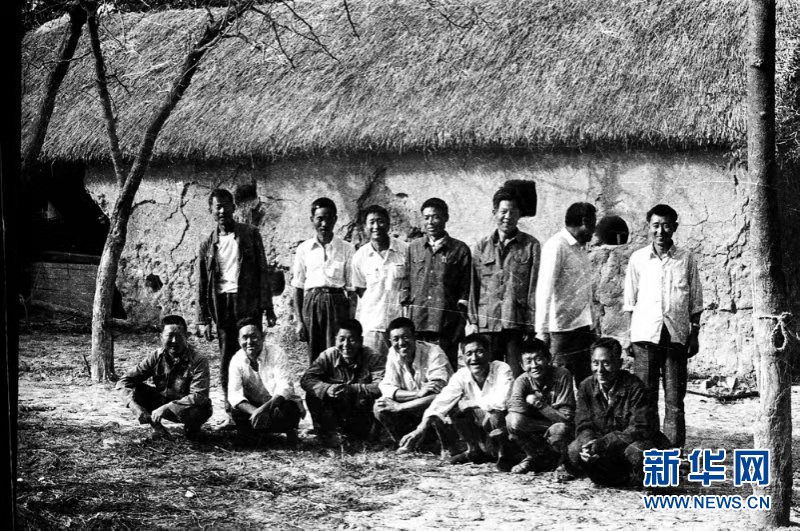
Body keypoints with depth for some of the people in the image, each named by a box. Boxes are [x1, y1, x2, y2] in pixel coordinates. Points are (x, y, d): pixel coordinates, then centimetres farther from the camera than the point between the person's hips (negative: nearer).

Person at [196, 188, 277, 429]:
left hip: (247, 302, -3)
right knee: (225, 362, 4)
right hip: (221, 305, 3)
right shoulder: (207, 245, 12)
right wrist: (202, 320, 7)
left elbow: (262, 271, 3)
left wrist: (268, 308, -3)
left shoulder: (250, 235, 6)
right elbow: (201, 285, 12)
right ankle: (231, 414, 11)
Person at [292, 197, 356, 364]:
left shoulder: (346, 249, 4)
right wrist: (299, 320, 4)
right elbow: (298, 287, 11)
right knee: (314, 357, 1)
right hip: (311, 302, 2)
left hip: (337, 302, -2)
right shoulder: (304, 249, 9)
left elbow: (351, 287, 2)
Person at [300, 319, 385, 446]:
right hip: (334, 414, -1)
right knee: (313, 395, -24)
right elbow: (306, 380, -19)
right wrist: (327, 388, -40)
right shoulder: (328, 356, -10)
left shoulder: (372, 358, -15)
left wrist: (352, 389, -43)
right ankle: (327, 433, -6)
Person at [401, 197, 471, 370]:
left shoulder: (460, 249, 6)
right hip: (416, 323, 2)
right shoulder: (414, 248, 15)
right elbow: (406, 285, 16)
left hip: (447, 325, -2)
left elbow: (466, 290, 5)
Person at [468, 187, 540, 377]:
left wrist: (532, 326, -6)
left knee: (518, 377, -4)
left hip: (518, 324, -2)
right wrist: (473, 321, 4)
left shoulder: (531, 245, 5)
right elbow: (474, 288, 11)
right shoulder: (482, 247, 12)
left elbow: (535, 288, 1)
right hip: (487, 324, 2)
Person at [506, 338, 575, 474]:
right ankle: (538, 457, -5)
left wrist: (539, 403, -25)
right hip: (534, 433, 2)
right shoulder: (522, 380, -9)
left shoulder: (562, 375, -15)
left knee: (559, 429, -37)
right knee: (512, 419, -27)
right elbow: (514, 406, -30)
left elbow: (566, 417, -20)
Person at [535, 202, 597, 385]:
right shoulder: (557, 246, -9)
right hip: (563, 328, -9)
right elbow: (545, 291, -14)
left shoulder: (580, 248, 18)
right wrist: (542, 331, -18)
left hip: (583, 326, 9)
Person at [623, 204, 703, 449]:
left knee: (675, 398, -1)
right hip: (645, 335, 0)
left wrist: (694, 334, 5)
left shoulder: (686, 259, 6)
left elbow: (695, 300, 10)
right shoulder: (638, 259, 7)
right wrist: (629, 335, 4)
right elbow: (630, 301, 10)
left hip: (676, 335, 0)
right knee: (645, 396, 0)